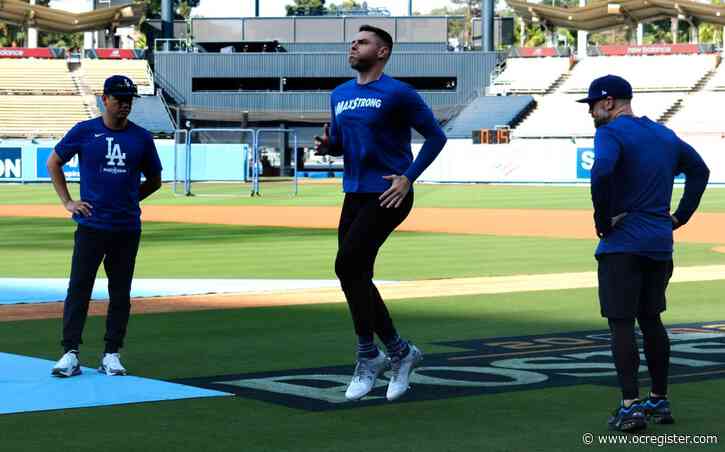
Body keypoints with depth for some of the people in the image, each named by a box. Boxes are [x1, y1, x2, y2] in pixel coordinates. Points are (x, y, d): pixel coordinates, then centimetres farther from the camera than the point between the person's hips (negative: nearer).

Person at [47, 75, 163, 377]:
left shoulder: (141, 138, 6)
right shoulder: (84, 131, 1)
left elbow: (154, 180, 18)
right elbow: (53, 163, 12)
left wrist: (128, 200, 8)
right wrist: (67, 201, 5)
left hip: (127, 227, 2)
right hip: (91, 225, -2)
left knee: (120, 293, 5)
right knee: (79, 288, -5)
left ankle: (112, 354, 12)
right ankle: (70, 353, -4)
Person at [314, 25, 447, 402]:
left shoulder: (398, 94, -8)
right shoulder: (339, 95, 13)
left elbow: (435, 136, -5)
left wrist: (409, 177, -13)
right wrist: (326, 146, 0)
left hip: (388, 196, -8)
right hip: (354, 196, 8)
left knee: (348, 265, -17)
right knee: (355, 276, 6)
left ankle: (368, 357, -4)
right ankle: (400, 352, 21)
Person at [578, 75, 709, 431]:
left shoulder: (611, 132, -10)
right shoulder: (664, 134, 15)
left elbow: (601, 172, -29)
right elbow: (699, 169, 23)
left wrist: (603, 219, -18)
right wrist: (681, 215, 17)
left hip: (622, 243, -7)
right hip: (661, 242, 7)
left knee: (621, 323, -4)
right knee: (650, 319, 17)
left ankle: (631, 407, -9)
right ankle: (660, 401, 21)